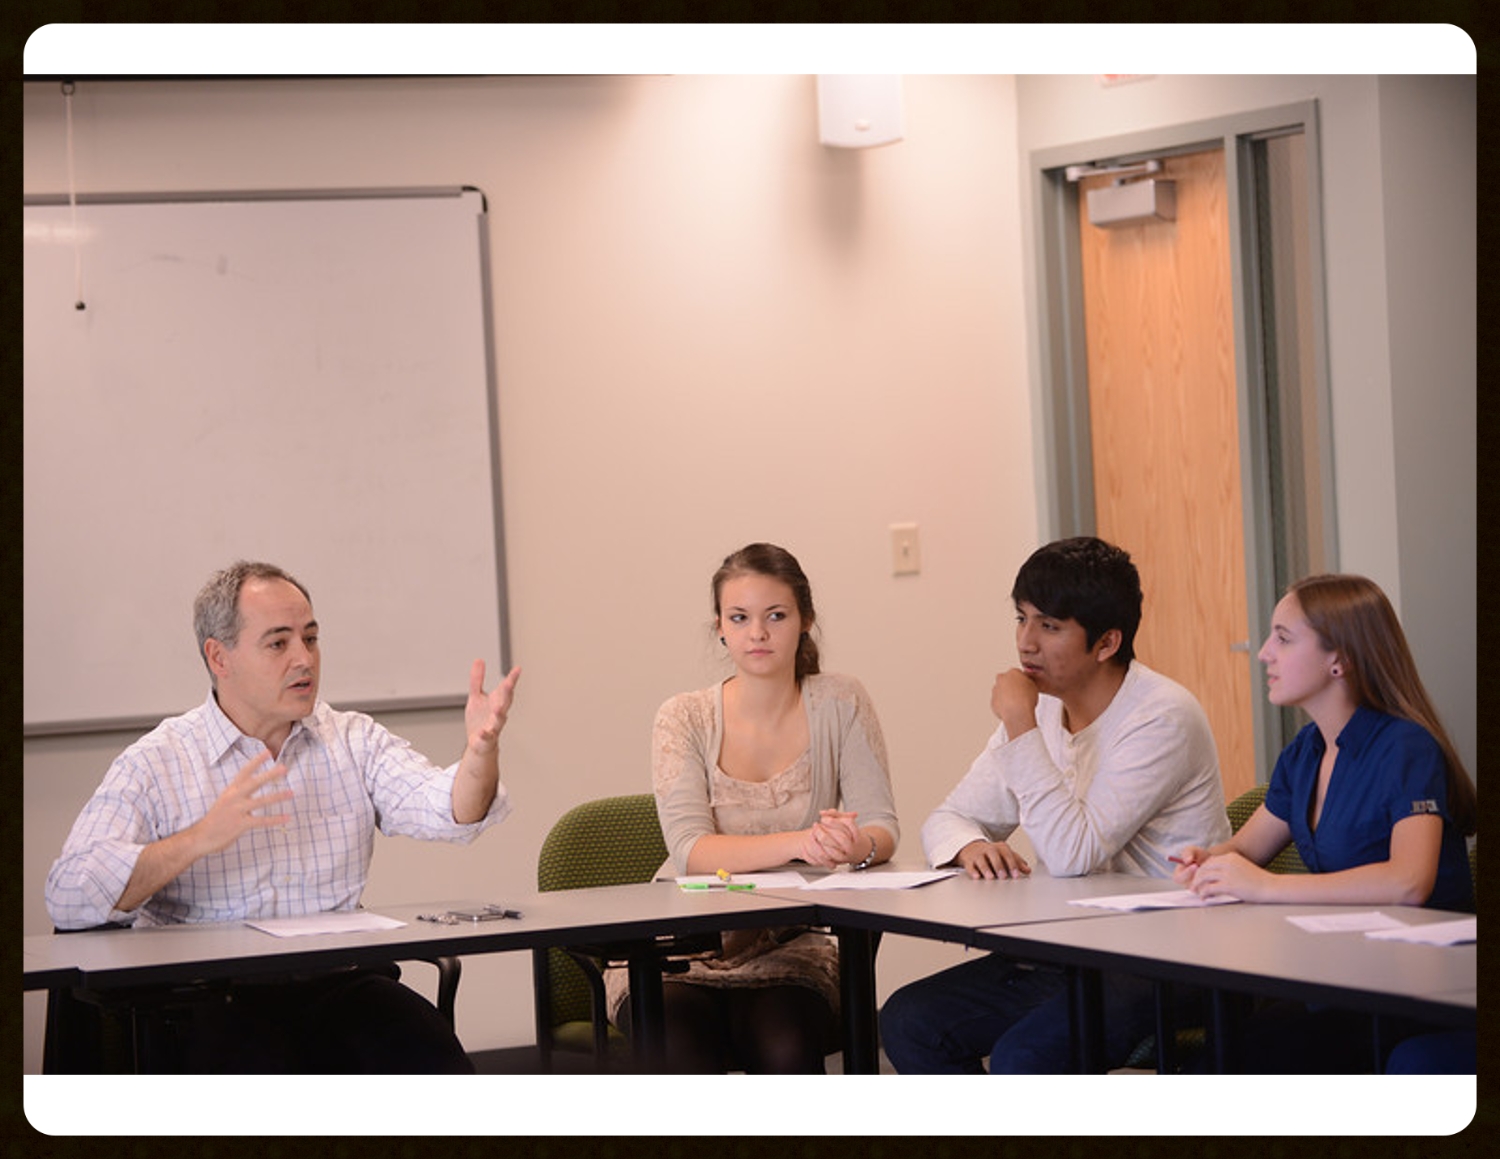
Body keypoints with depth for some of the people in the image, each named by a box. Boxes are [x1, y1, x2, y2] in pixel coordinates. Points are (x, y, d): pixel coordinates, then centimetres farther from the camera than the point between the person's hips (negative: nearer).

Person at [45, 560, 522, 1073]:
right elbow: (68, 897, -10)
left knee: (429, 1053, -26)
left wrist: (481, 751, -26)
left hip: (339, 983, 4)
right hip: (214, 996, -3)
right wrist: (200, 839, -21)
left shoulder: (354, 741, 14)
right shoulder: (155, 765, 2)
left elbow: (447, 811, -3)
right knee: (254, 1066, -36)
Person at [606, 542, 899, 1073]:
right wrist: (801, 843, -32)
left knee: (784, 1049, -32)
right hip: (684, 953, 0)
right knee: (682, 1053, -33)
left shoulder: (840, 704, 2)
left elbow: (882, 826, -4)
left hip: (791, 954, 1)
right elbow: (691, 850, -15)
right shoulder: (685, 720, -2)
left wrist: (860, 846, -30)